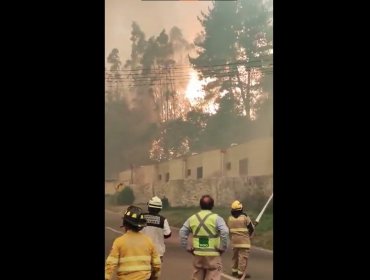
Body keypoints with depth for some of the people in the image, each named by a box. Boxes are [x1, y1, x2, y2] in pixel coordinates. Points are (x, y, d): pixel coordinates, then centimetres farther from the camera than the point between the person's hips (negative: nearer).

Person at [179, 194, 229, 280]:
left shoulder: (193, 218, 5)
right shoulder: (216, 218, -8)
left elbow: (182, 232, 6)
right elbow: (225, 232, -21)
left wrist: (186, 247, 9)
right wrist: (223, 247, -11)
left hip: (198, 254, 4)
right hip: (213, 255, -4)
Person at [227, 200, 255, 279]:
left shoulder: (230, 218, 3)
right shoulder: (245, 217, -11)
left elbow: (229, 229, 11)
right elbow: (251, 228, -4)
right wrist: (249, 235, 16)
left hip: (234, 240, 6)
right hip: (244, 240, -6)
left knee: (235, 255, 17)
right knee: (243, 256, -2)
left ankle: (234, 271, 23)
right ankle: (241, 273, -3)